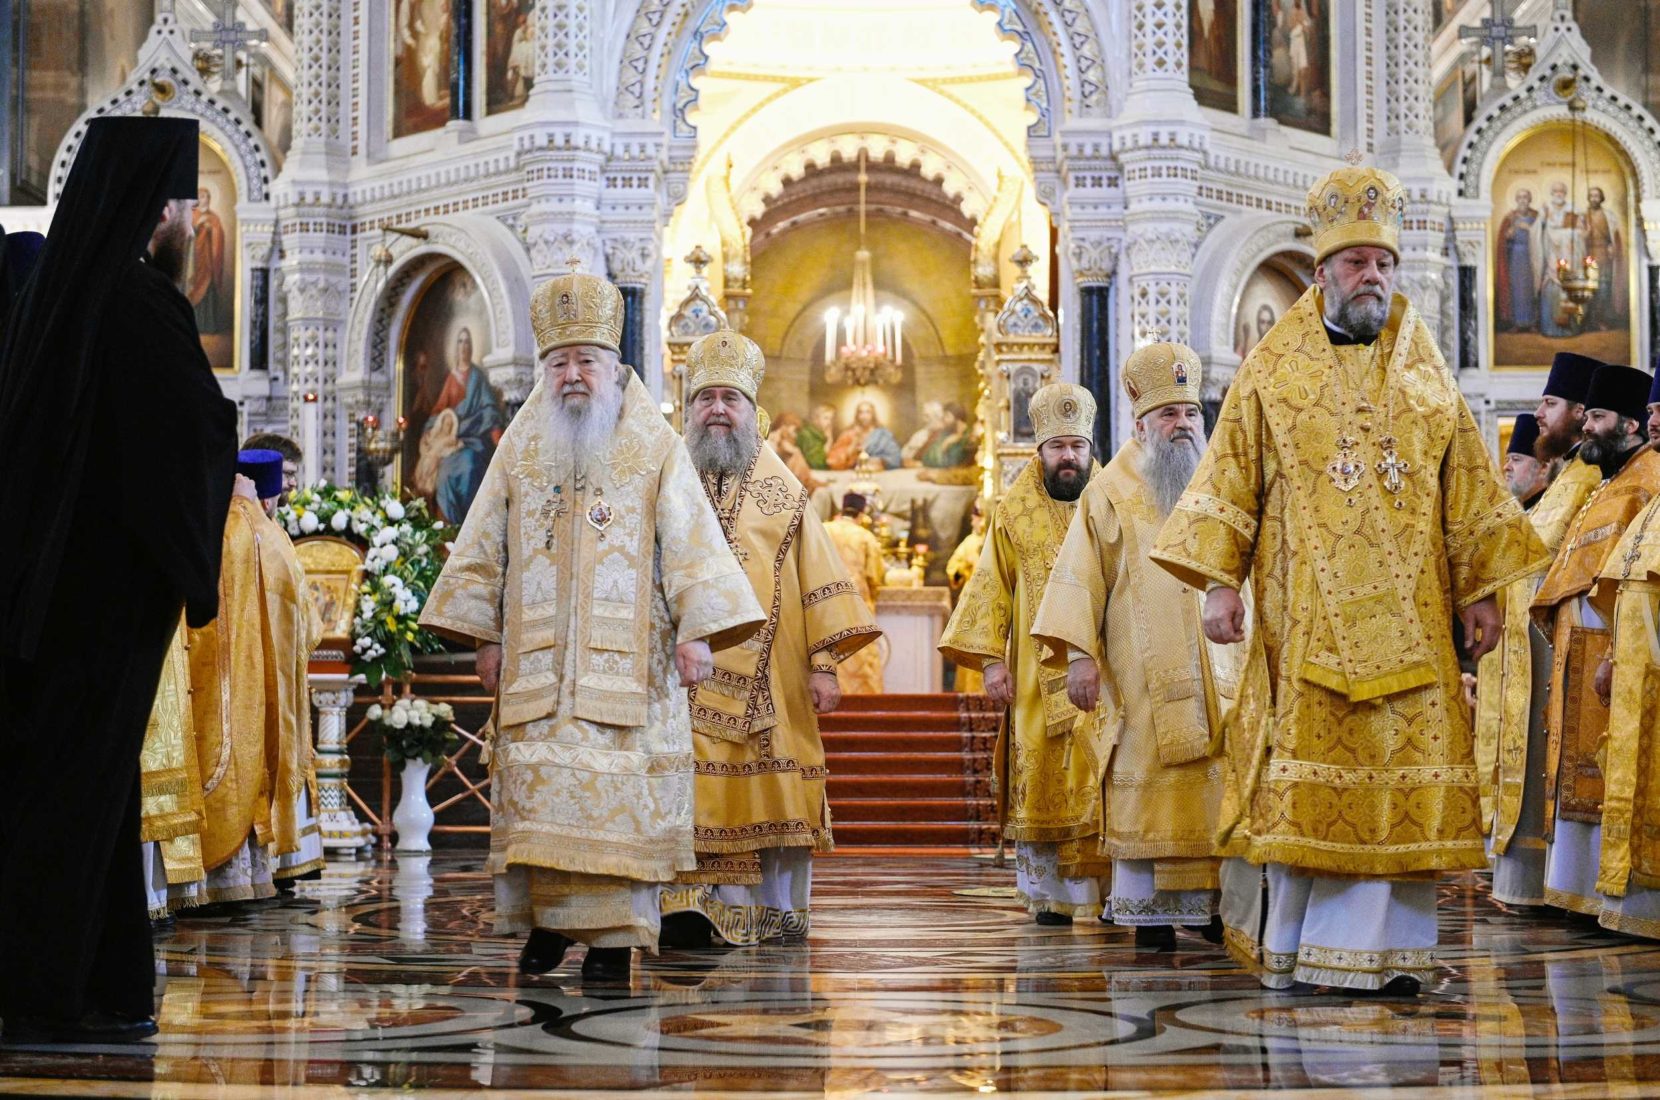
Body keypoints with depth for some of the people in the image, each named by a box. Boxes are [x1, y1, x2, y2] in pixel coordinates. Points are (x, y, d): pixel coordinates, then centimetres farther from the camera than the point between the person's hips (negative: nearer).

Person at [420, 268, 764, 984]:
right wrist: (485, 636, 5)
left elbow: (690, 541, -2)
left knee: (617, 790, -6)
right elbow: (484, 547, 12)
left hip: (627, 657, -2)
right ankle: (545, 923, 8)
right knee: (537, 789, -1)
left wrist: (695, 631, -13)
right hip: (537, 658, 3)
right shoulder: (521, 447, 11)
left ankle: (612, 938, -2)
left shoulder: (655, 447, 3)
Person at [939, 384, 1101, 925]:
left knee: (1101, 778, -9)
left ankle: (1104, 890, -7)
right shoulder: (1014, 514, 8)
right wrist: (990, 658, -5)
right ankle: (1049, 895, 4)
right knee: (1042, 782, -2)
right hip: (1038, 674, 0)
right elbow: (992, 589, 6)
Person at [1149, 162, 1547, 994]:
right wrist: (1219, 581, -6)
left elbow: (1469, 493, 13)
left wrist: (1480, 592, 7)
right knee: (1301, 769, -5)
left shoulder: (1426, 374, 12)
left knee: (1397, 772, -3)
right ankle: (1288, 947, 3)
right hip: (1304, 611, -2)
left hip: (1405, 617, 2)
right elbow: (1230, 481, 3)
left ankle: (1376, 945, 0)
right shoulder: (1273, 370, 6)